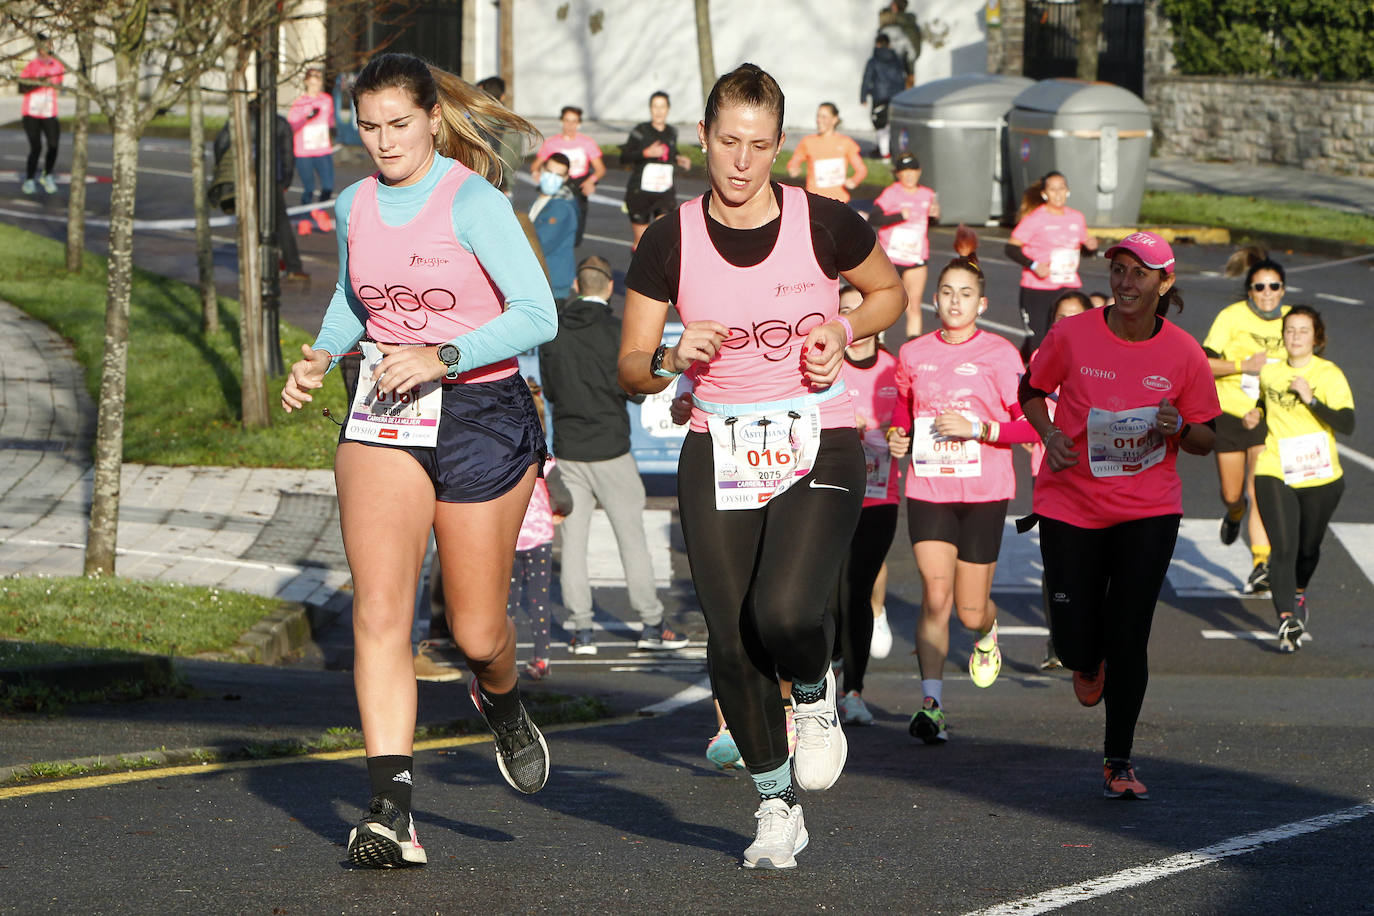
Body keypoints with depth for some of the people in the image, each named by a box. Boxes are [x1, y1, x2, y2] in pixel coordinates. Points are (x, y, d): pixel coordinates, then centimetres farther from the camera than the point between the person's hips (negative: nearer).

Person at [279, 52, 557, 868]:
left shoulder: (473, 203, -12)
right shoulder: (355, 206, 7)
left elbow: (537, 315, -18)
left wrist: (441, 357, -27)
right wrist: (322, 356, 7)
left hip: (480, 414, -4)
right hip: (384, 416, 4)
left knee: (477, 630, 6)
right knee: (379, 610, -15)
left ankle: (504, 706, 44)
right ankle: (394, 810, -20)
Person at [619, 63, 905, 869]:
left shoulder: (824, 225, -7)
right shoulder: (670, 243, -3)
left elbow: (890, 293, 13)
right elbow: (631, 370, 3)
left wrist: (842, 330, -6)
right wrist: (674, 358, -19)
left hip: (819, 449, -2)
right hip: (719, 459, 2)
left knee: (785, 613, -25)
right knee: (732, 643, -1)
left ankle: (816, 695, 12)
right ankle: (777, 806, 20)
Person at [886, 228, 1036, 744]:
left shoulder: (998, 354, -3)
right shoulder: (913, 355, 6)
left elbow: (1030, 426, -4)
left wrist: (978, 429, -18)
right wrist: (898, 437, 2)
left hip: (983, 493, -2)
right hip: (927, 489, 2)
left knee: (969, 610, 4)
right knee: (935, 596, -14)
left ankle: (988, 632, 42)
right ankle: (931, 705, -11)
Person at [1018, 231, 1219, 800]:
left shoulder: (1184, 355, -4)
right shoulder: (1072, 335, -6)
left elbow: (1205, 440, 6)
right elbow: (1031, 390, 10)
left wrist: (1178, 428, -16)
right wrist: (1049, 434, -9)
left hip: (1148, 512, 0)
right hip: (1071, 507, 0)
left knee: (1129, 640, -5)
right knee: (1074, 642, -2)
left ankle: (1118, 762, 11)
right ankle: (1089, 663, 38)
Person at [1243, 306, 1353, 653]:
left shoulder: (1330, 375, -7)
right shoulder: (1269, 373, 5)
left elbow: (1347, 424, -17)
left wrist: (1311, 400, -25)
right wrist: (1257, 416, 6)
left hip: (1320, 477, -1)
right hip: (1274, 473, 1)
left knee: (1308, 549, 16)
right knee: (1282, 549, -14)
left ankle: (1298, 594, 47)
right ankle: (1287, 623, -19)